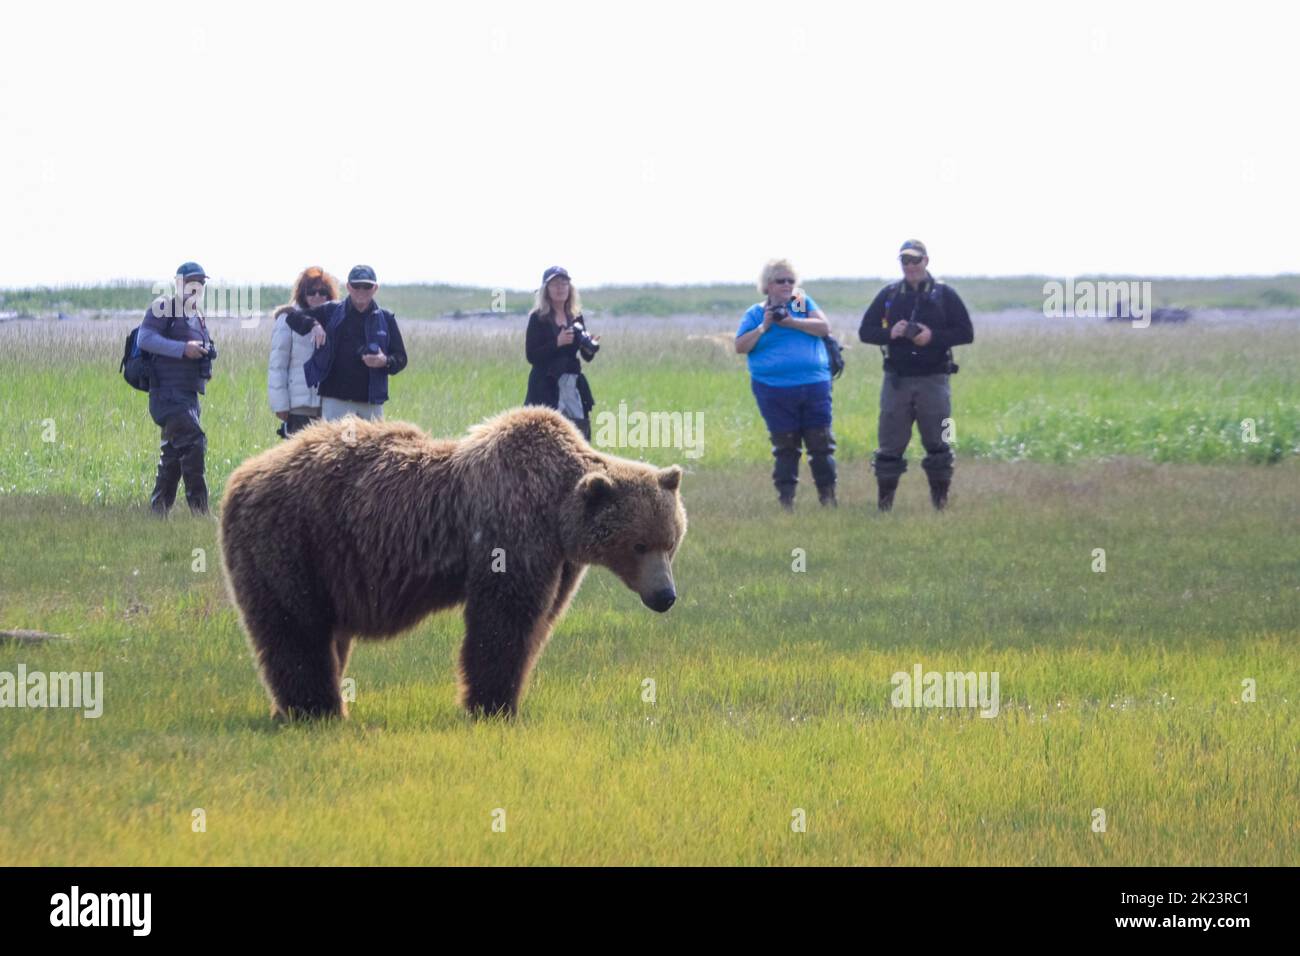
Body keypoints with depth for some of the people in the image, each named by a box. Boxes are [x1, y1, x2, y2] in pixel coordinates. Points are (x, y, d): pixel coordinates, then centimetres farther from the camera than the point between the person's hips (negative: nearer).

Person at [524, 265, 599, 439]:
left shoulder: (576, 317, 11)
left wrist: (592, 346, -8)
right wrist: (557, 343, -20)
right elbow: (531, 355, -9)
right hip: (546, 387, -5)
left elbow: (587, 356, 14)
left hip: (574, 386, 5)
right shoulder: (538, 318, -2)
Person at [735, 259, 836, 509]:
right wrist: (763, 327, -9)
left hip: (814, 385, 1)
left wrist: (791, 321, -10)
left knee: (821, 443, 1)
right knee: (785, 447, 0)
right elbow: (740, 346, 2)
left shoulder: (804, 303, 11)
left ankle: (828, 496, 9)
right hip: (775, 391, -1)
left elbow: (824, 327, -3)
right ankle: (785, 500, 3)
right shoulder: (756, 313, 8)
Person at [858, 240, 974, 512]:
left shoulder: (945, 295, 3)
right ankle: (884, 504, 6)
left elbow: (966, 333, 1)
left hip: (933, 380, -1)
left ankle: (940, 501, 7)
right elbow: (865, 331, 10)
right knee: (890, 445, 1)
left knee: (937, 445, 0)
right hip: (896, 380, 2)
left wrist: (934, 337, -15)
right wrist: (890, 333, -10)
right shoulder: (888, 295, 9)